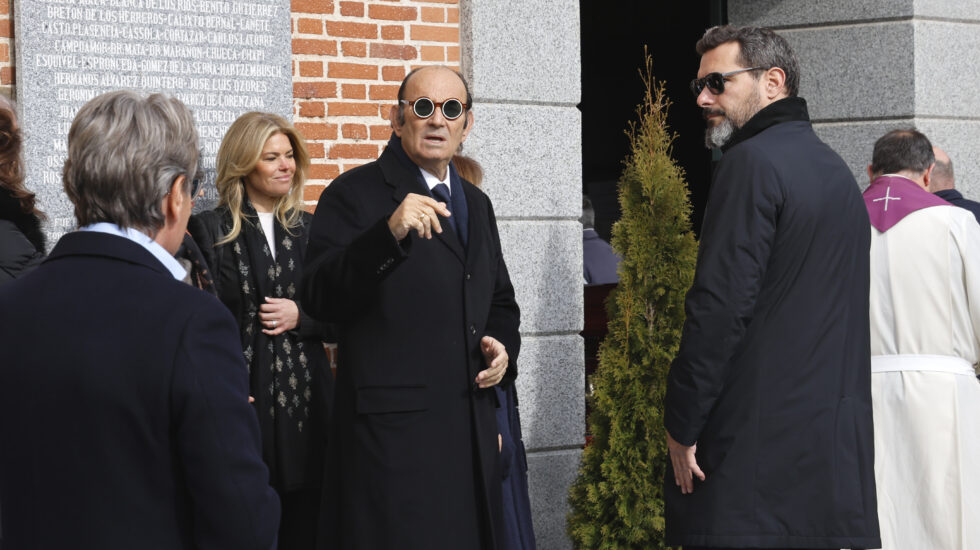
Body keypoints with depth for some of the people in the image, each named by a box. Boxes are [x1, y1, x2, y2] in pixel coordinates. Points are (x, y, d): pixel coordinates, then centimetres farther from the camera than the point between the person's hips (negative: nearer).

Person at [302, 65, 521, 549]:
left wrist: (503, 347, 7)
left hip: (472, 432, 7)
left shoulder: (476, 204, 18)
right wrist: (390, 234, -30)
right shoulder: (356, 194, -4)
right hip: (393, 432, -7)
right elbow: (322, 299, -17)